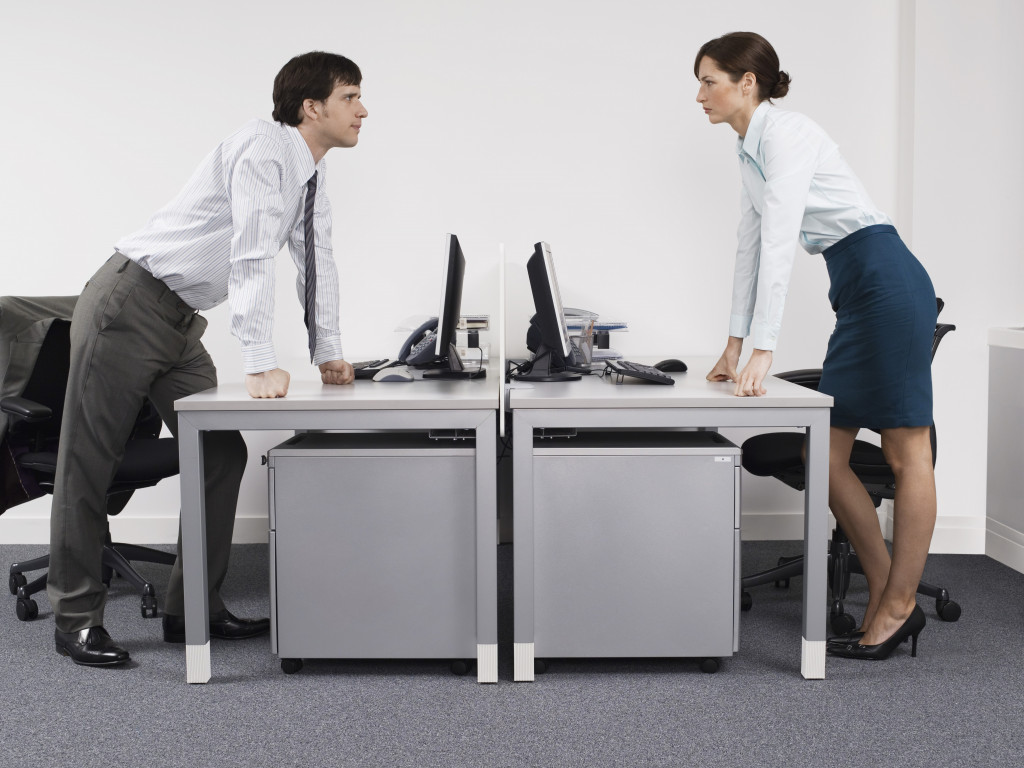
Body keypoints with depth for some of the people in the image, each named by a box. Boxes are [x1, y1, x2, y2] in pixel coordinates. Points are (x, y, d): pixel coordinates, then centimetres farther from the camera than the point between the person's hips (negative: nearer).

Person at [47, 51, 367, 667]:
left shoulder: (312, 171, 10)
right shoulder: (266, 146, -18)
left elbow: (318, 261, 16)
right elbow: (253, 256, -27)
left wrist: (328, 354, 10)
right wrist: (261, 365, -31)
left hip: (182, 322, 9)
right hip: (130, 304, -9)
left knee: (222, 455, 3)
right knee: (90, 463, -1)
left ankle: (194, 610, 12)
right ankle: (77, 618, 9)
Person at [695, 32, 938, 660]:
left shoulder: (786, 133, -13)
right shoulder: (750, 150, 16)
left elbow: (780, 242, -23)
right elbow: (750, 248, 19)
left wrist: (763, 349, -27)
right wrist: (734, 344, 19)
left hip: (888, 281, -10)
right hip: (856, 294, 10)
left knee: (907, 451, -1)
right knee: (827, 453, 6)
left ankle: (898, 604, 8)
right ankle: (889, 602, 15)